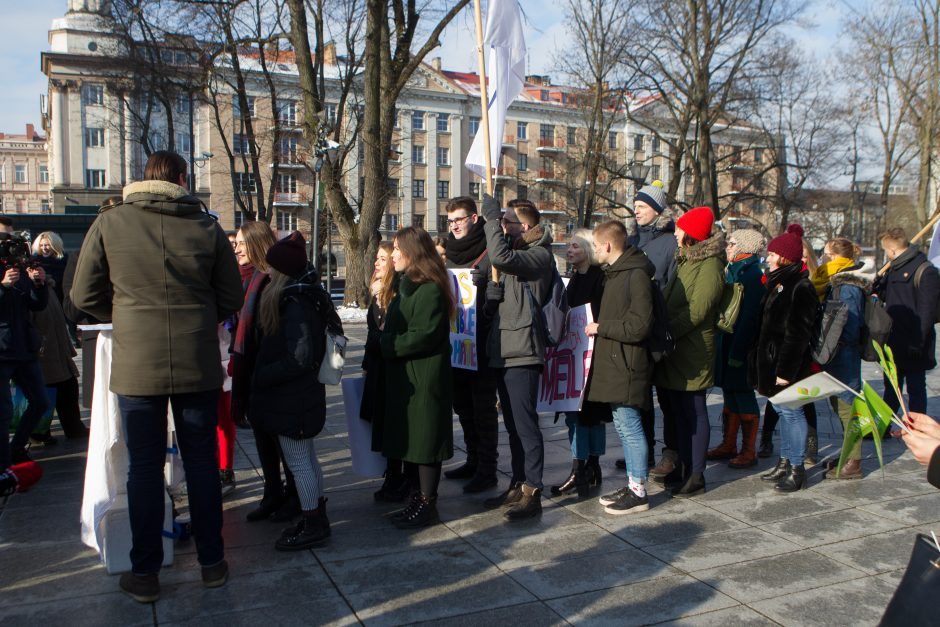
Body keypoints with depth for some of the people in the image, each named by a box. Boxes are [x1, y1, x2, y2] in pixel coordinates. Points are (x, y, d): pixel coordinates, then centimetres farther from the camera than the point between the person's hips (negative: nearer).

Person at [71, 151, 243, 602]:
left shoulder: (109, 223, -2)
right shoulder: (207, 227, -1)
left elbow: (84, 296, 2)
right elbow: (231, 298, 3)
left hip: (136, 365, 0)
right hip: (198, 364, 1)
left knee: (144, 468, 9)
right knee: (202, 463, 12)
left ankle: (144, 574, 20)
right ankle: (212, 563, 22)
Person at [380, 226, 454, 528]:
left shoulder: (429, 289, -17)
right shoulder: (407, 286, 16)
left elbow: (424, 335, -23)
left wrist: (387, 345, -14)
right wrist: (385, 343, 5)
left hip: (424, 380, -10)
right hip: (404, 377, 10)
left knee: (424, 441, -1)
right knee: (409, 439, 15)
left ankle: (427, 505, 11)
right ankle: (418, 499, 26)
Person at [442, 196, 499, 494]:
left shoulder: (489, 252, -10)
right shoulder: (450, 253, 14)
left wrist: (482, 283, -29)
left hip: (481, 343, -8)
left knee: (483, 405, 0)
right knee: (463, 404, 16)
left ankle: (487, 468, 10)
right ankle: (473, 461, 30)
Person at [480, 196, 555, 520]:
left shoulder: (540, 255, -8)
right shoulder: (516, 254, 20)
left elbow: (501, 257, -28)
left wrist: (492, 217, -16)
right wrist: (492, 293, -5)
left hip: (522, 351, -10)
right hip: (504, 350, 10)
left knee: (525, 423, -7)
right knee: (513, 424, 15)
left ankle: (532, 492, 0)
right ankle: (518, 485, 24)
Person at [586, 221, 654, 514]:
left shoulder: (636, 276, -16)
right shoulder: (616, 273, 15)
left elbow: (638, 326, -21)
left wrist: (600, 327, -14)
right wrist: (599, 327, 9)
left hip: (626, 366, -10)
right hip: (613, 364, 10)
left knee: (630, 427, -2)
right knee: (623, 426, 15)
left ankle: (638, 492, 9)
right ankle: (632, 483, 26)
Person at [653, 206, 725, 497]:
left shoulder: (709, 264, -13)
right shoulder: (685, 261, 17)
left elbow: (697, 311, -20)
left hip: (692, 352, -9)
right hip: (674, 350, 9)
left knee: (693, 413, -1)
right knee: (677, 411, 15)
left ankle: (696, 476, 8)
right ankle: (683, 466, 28)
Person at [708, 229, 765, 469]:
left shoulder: (753, 275, -14)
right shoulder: (733, 271, 15)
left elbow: (749, 317, -20)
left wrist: (737, 351, -22)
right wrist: (725, 347, 16)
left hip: (742, 345, -9)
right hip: (727, 343, 9)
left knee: (743, 395, -2)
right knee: (729, 393, 14)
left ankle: (749, 452, 8)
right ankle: (729, 445, 23)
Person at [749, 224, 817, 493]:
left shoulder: (800, 288, -16)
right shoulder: (779, 283, 15)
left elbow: (797, 334, -20)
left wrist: (786, 370, -21)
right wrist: (758, 359, 18)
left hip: (788, 363, -10)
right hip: (772, 360, 10)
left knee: (790, 412, -3)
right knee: (782, 411, 15)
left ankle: (797, 469, 7)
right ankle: (785, 463, 26)